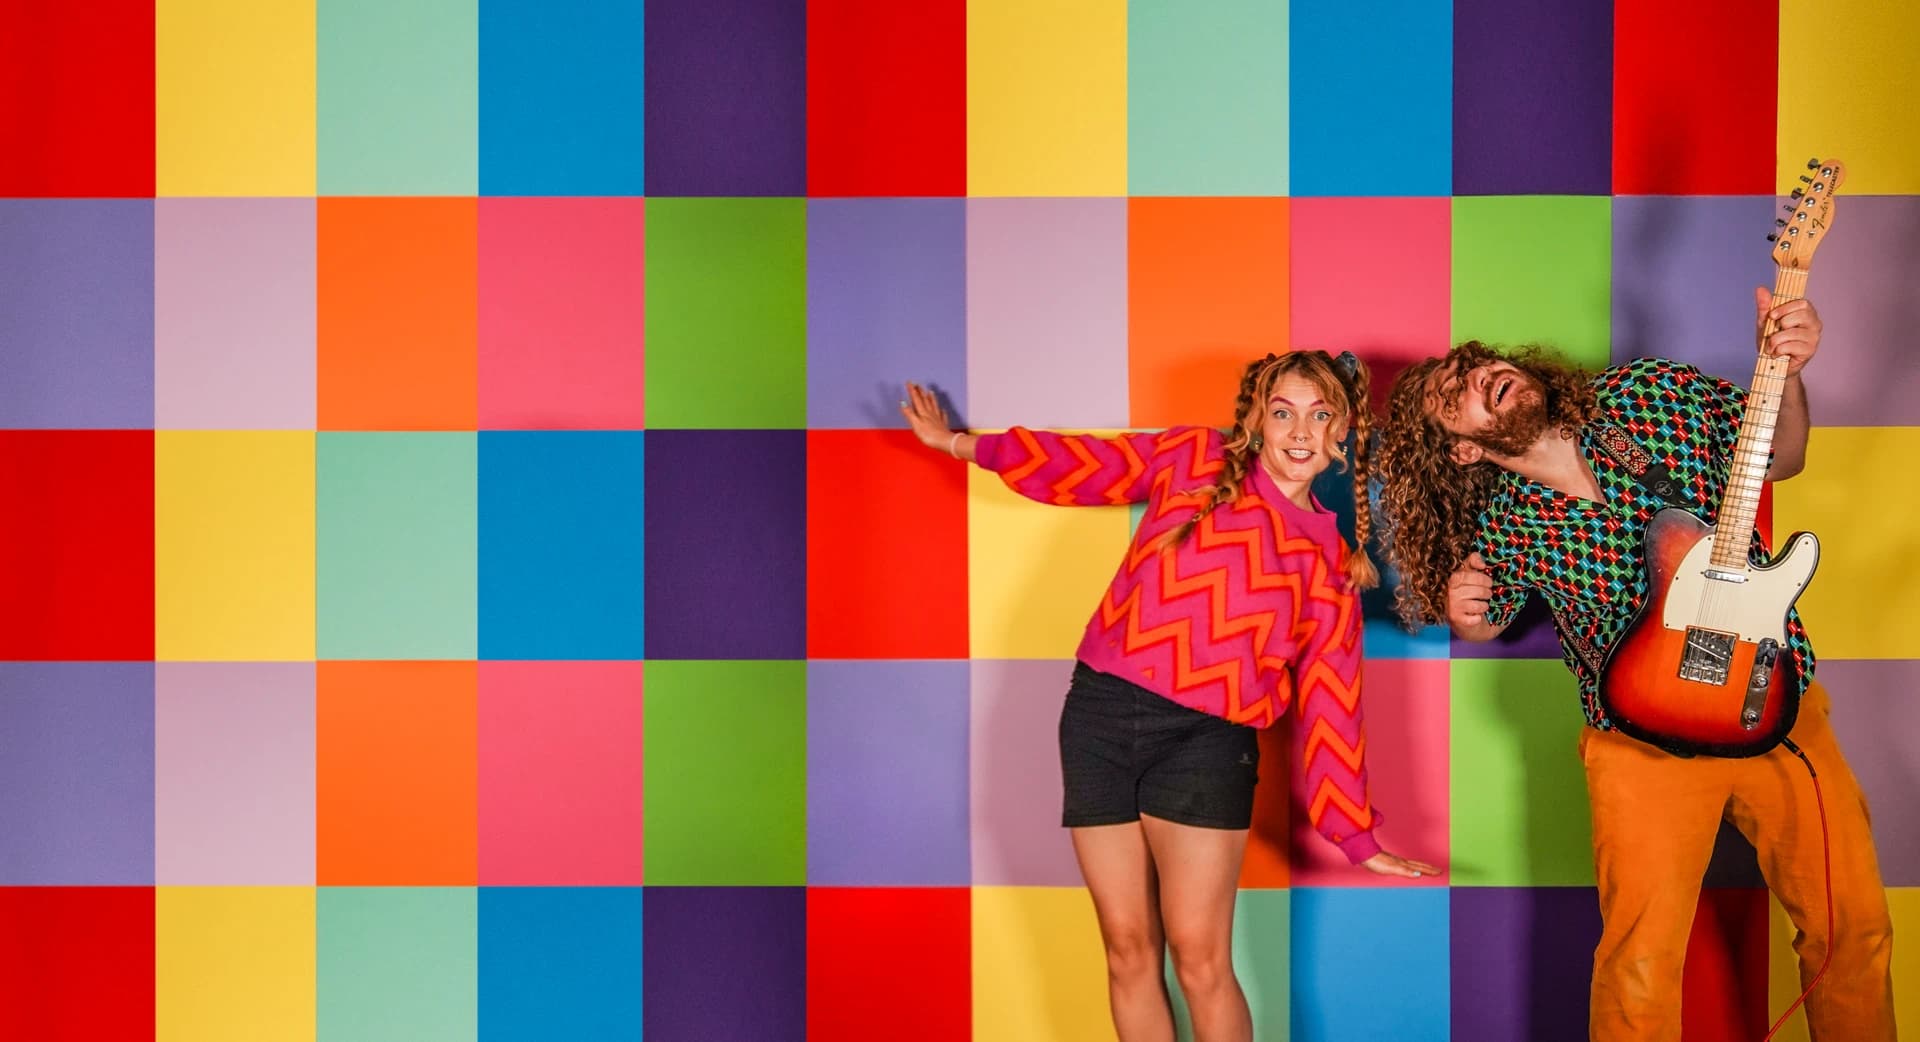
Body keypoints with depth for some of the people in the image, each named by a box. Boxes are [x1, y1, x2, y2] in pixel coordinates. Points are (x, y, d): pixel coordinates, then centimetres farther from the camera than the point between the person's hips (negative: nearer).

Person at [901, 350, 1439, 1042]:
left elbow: (1329, 708, 10)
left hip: (1205, 738, -1)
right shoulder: (1192, 459, 9)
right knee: (1128, 952, 6)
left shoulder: (1332, 566, 8)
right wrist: (959, 444, 25)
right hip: (1101, 713, 1)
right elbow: (1073, 469, 20)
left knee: (1200, 957, -10)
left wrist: (1355, 836, 8)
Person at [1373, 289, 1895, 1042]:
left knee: (1855, 926, 10)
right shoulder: (1502, 527, -11)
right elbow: (1487, 621, 10)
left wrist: (1785, 373, -14)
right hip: (1643, 741, -2)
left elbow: (1779, 460, 6)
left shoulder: (1655, 394, -9)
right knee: (1640, 967, -5)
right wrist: (1462, 616, -15)